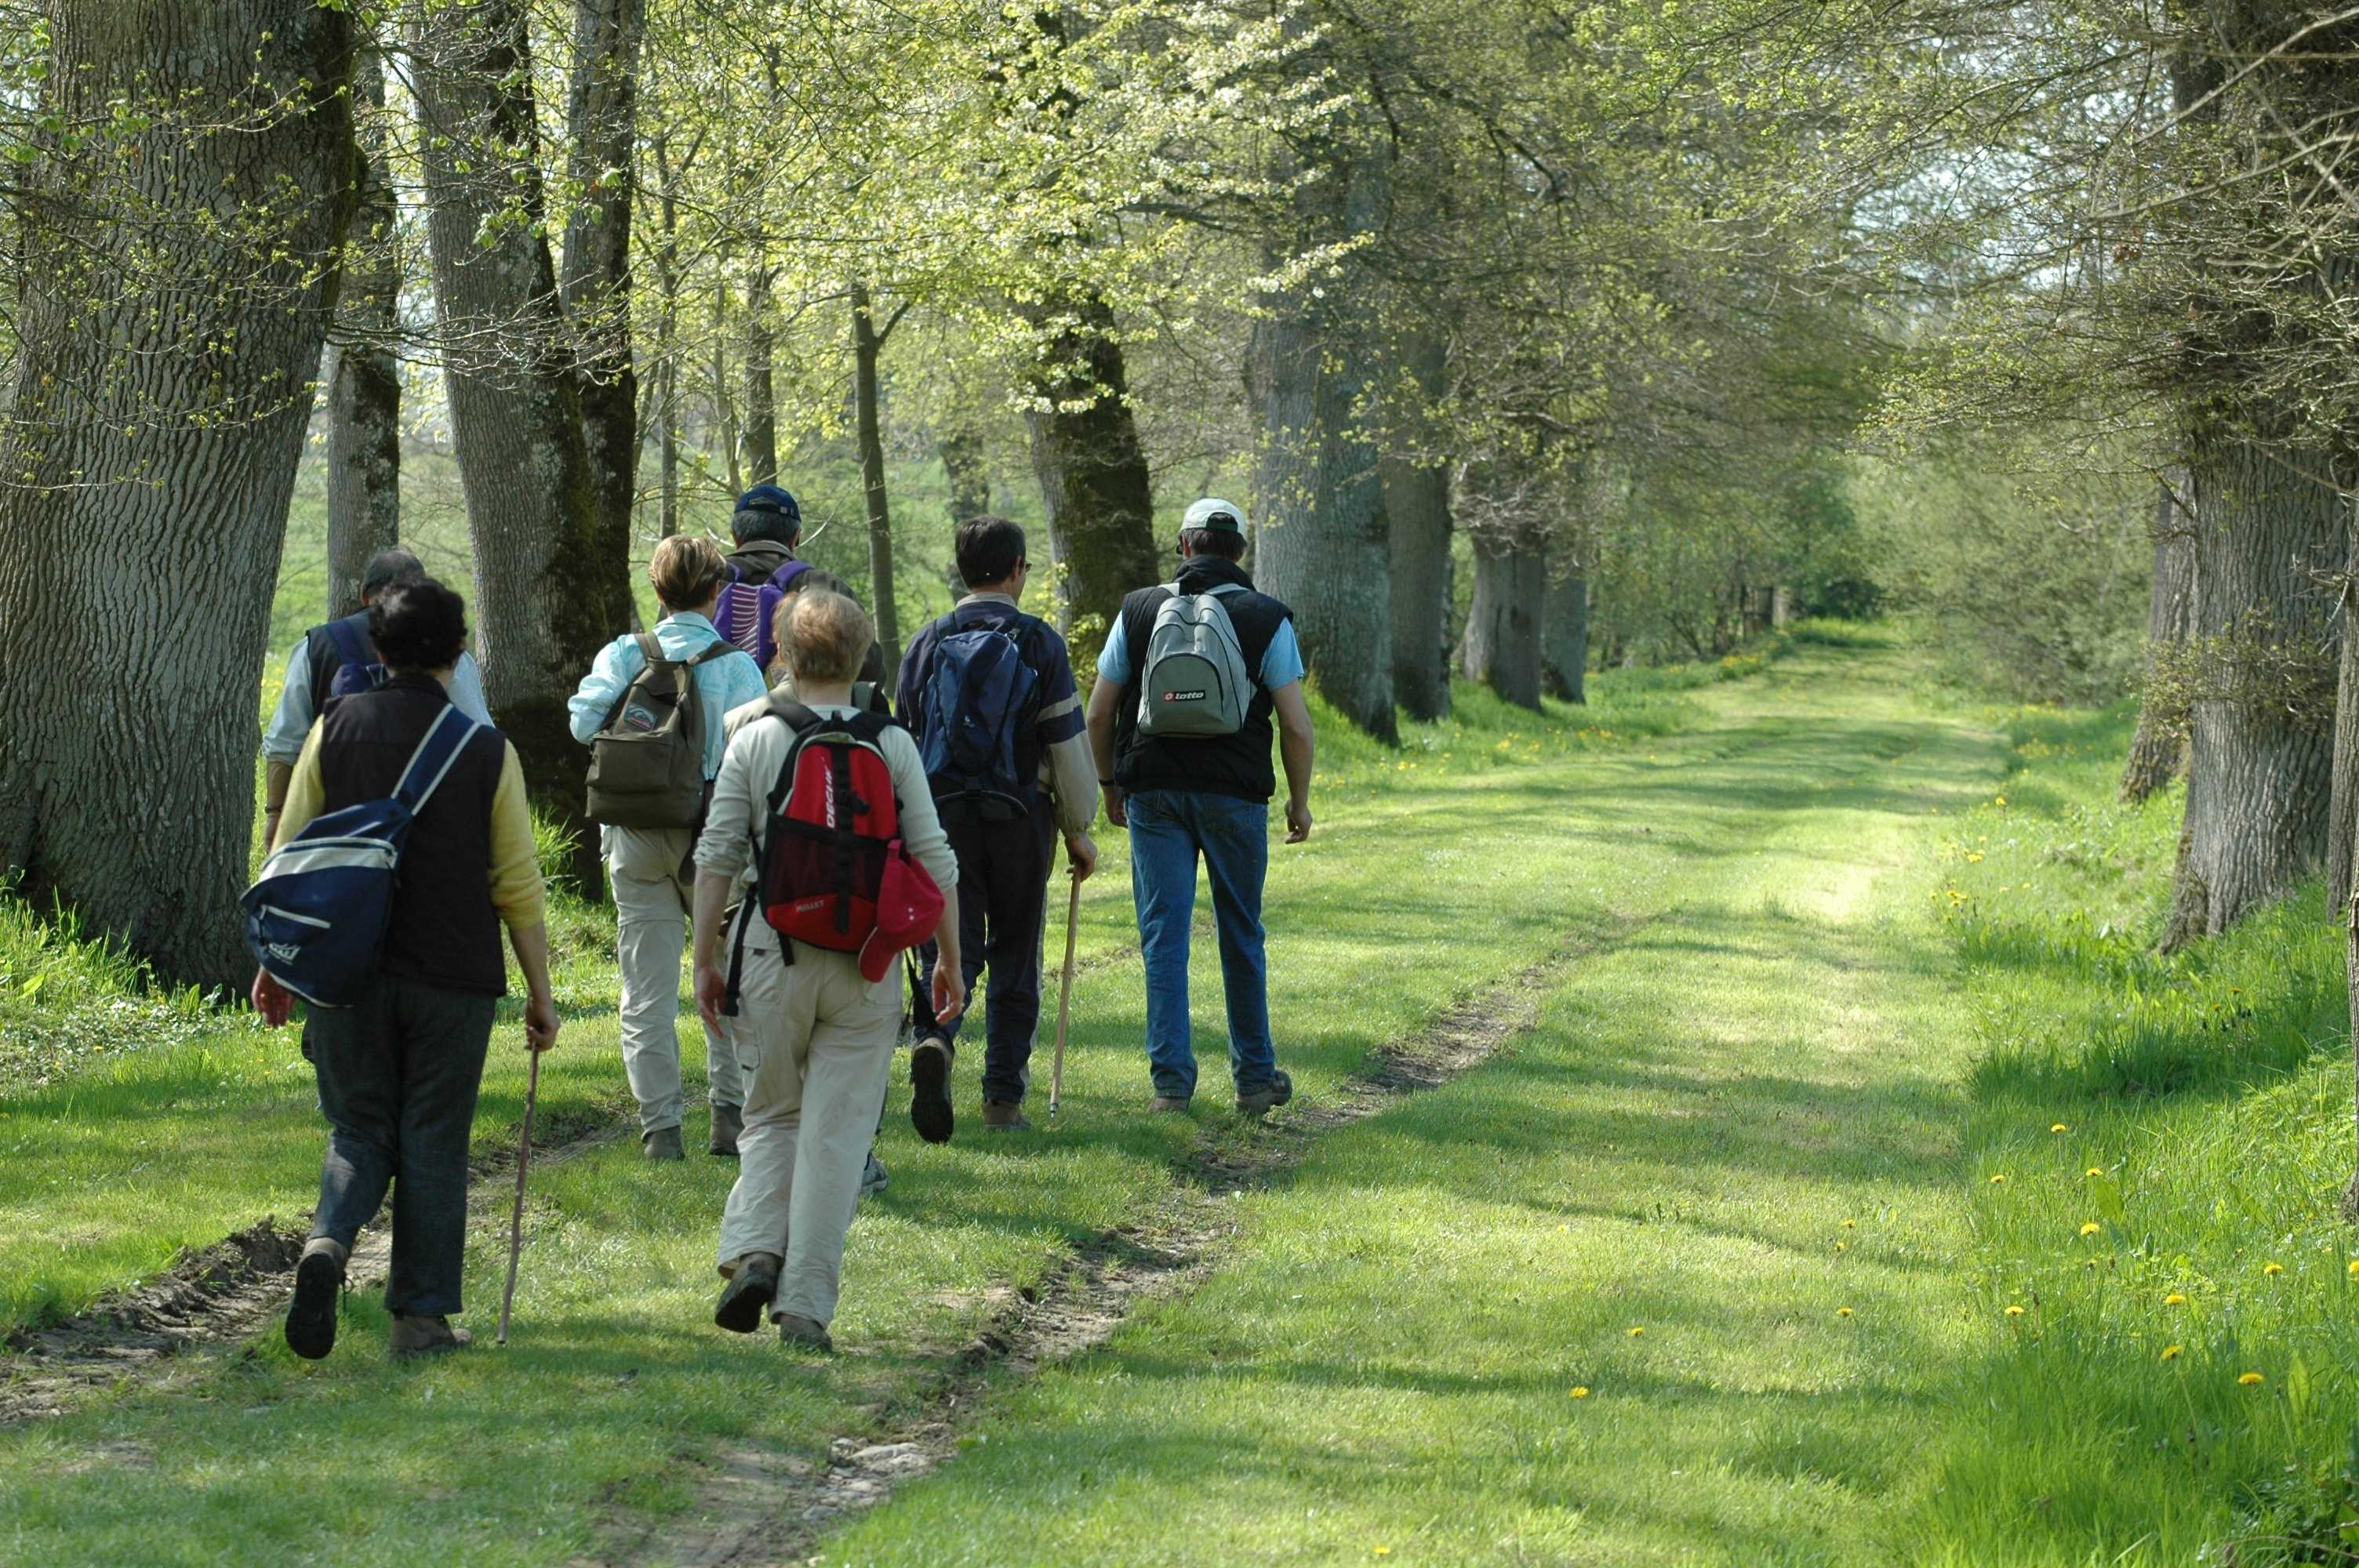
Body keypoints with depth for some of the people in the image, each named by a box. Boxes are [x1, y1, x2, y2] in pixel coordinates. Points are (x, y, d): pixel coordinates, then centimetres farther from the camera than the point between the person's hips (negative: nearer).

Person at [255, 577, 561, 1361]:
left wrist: (275, 964, 11)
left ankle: (328, 1242, -16)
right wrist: (540, 993, 6)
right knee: (433, 1145, 7)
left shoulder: (336, 729, 1)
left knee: (360, 1130, 12)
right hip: (454, 976, -1)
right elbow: (519, 886, -1)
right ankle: (422, 1316, 8)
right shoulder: (486, 750, -3)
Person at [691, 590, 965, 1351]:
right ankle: (806, 1303, 1)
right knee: (836, 1130, 4)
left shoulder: (753, 743, 0)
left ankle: (753, 1252, -4)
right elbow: (934, 860, 0)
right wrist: (950, 961, 9)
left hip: (773, 953, 0)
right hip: (866, 964, 0)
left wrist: (706, 959, 7)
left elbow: (716, 858, -1)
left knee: (771, 1115, 17)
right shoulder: (893, 745, 0)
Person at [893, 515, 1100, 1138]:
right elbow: (1068, 743, -4)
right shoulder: (1039, 643, -3)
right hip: (1020, 817, -2)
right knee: (1015, 960, 9)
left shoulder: (926, 644, 6)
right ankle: (1004, 1098, 11)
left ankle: (934, 1037, -28)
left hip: (942, 813, 2)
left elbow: (904, 739, 8)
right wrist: (1078, 829, 6)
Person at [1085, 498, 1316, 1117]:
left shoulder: (1138, 611, 4)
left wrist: (1109, 783, 19)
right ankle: (1255, 1078, 16)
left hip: (1153, 791, 1)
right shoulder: (1267, 619, 0)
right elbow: (1296, 724, -5)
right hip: (1235, 792, 0)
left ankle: (1172, 1079, -3)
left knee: (1164, 934, 2)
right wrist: (1299, 801, 7)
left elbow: (1098, 715, 5)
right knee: (1241, 936, 10)